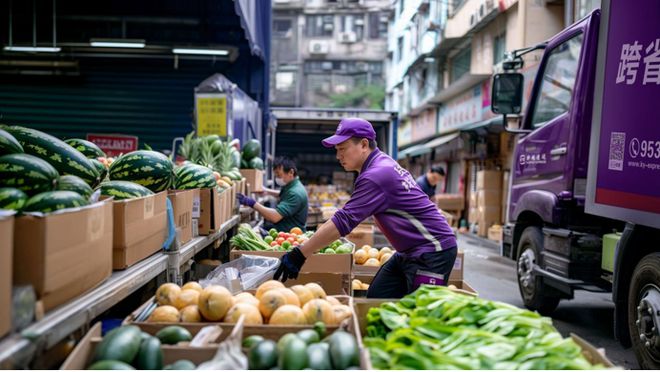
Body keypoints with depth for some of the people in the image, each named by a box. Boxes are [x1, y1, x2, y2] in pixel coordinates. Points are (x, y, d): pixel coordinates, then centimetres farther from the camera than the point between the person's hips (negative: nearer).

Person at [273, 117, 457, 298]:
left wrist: (299, 255, -24)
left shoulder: (377, 175, -23)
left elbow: (344, 221, -27)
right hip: (410, 252, 10)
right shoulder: (382, 164, 8)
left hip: (433, 251, -10)